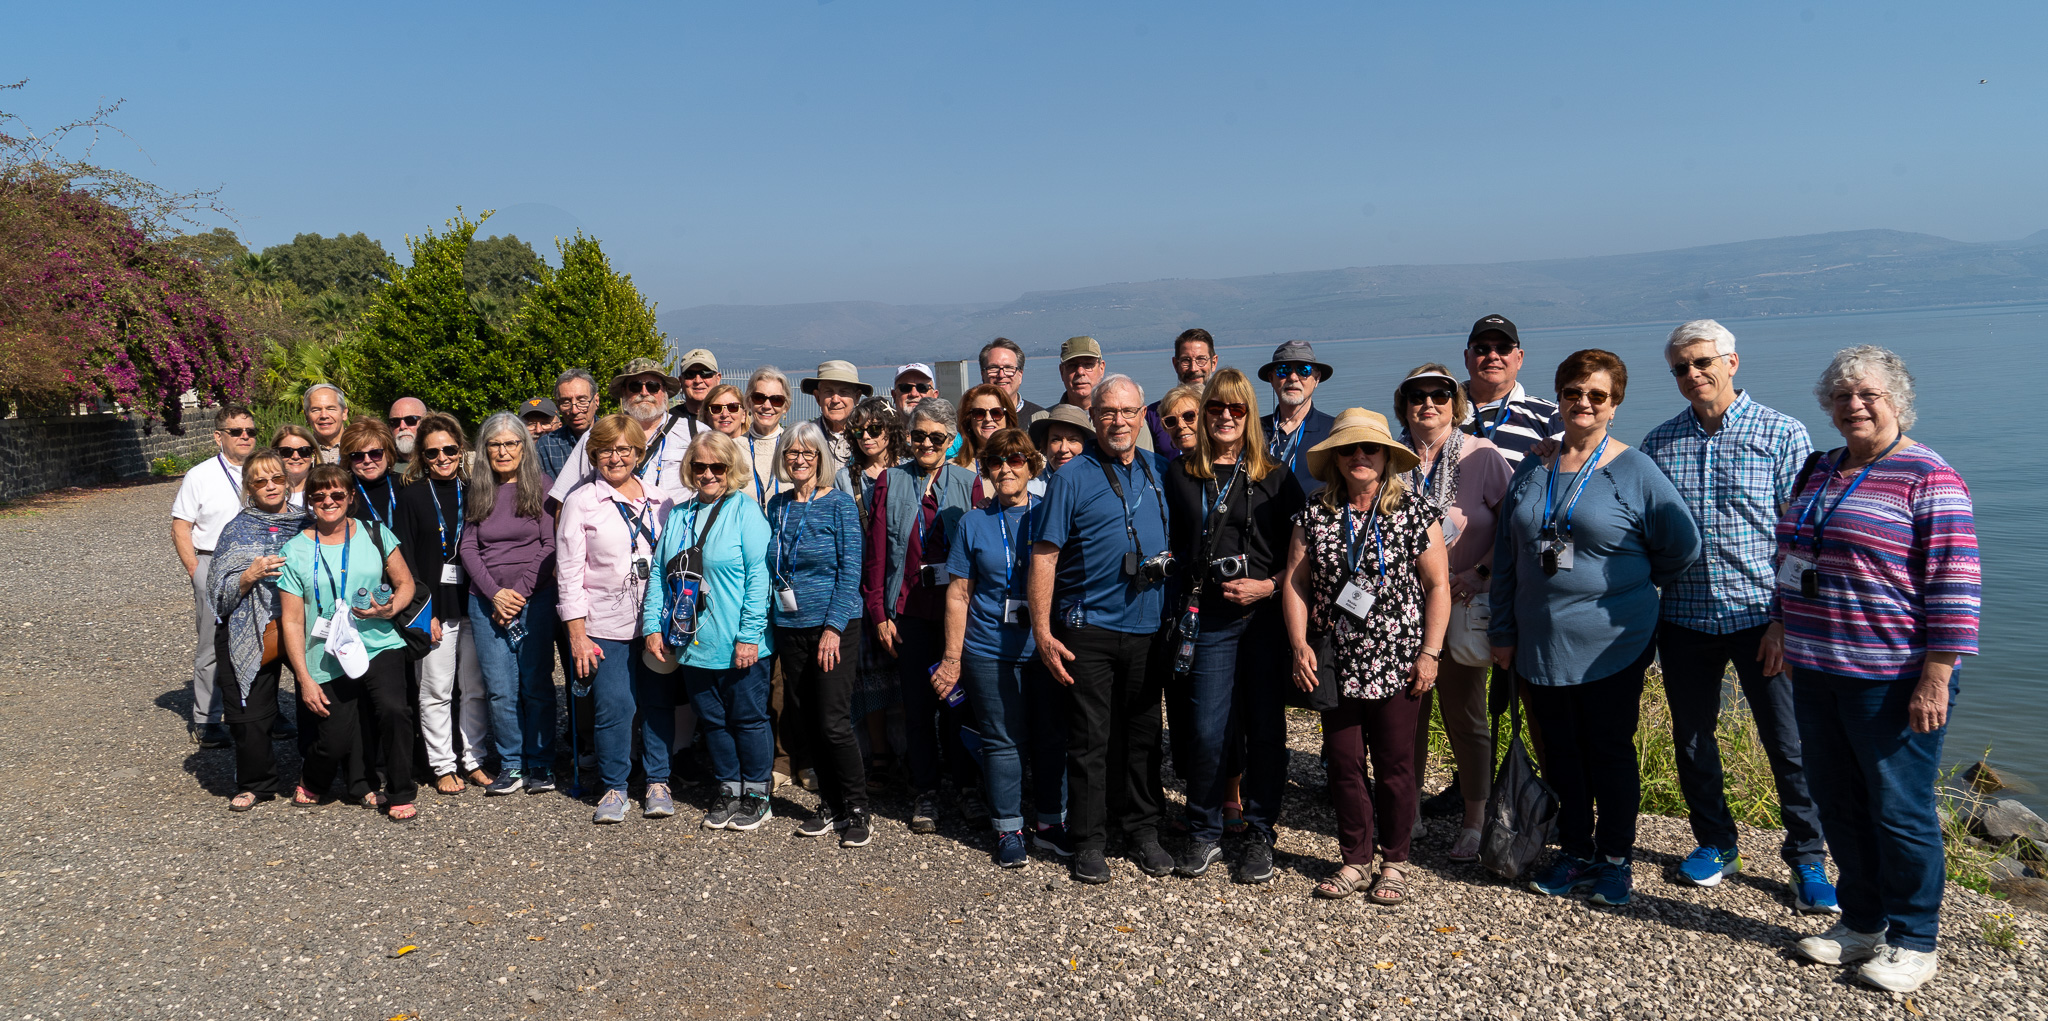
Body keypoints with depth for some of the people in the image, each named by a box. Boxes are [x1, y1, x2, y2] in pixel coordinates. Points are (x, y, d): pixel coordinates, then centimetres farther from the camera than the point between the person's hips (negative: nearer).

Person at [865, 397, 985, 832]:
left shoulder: (967, 484, 4)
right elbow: (875, 551, 3)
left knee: (957, 698, 5)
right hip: (909, 610, 1)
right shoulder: (890, 482, 5)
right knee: (917, 703, 6)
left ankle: (967, 785, 20)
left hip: (956, 608, -1)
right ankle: (925, 793, 18)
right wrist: (879, 613, -2)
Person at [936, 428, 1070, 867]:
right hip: (991, 650, 0)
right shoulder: (973, 522, 6)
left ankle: (1052, 823, 21)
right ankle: (1008, 829, 16)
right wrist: (952, 657, 2)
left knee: (1052, 737, 6)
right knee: (1002, 740, 4)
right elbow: (959, 593, 6)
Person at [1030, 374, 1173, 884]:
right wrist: (1043, 631, -13)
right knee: (1090, 739, 2)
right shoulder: (1071, 478, -4)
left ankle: (1143, 831, 26)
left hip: (1148, 629, 4)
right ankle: (1089, 841, 14)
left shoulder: (1161, 472, 9)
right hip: (1089, 630, -4)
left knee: (1144, 733, 12)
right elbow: (1045, 556, -7)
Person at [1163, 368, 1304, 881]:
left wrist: (1269, 586, -10)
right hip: (1208, 620, 0)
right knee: (1207, 732, -2)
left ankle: (1260, 833, 20)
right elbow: (1170, 545, 14)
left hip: (1267, 618, 0)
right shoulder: (1180, 474, 9)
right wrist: (1179, 605, 6)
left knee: (1267, 728, 4)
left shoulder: (1276, 478, 5)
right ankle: (1204, 834, 16)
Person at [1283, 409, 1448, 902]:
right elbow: (1295, 581, 4)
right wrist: (1300, 643, -6)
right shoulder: (1314, 514, 4)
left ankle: (1394, 863, 21)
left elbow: (1437, 585, -1)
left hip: (1397, 664, -2)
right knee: (1344, 764, 8)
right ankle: (1355, 860, 22)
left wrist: (1430, 652, -7)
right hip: (1334, 664, 3)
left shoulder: (1415, 510, -2)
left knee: (1394, 766, 5)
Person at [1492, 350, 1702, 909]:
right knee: (1560, 752, 12)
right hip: (1540, 645, 4)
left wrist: (1624, 585, 5)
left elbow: (1682, 546, -2)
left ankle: (1616, 858, 21)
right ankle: (1574, 852, 26)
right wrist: (1502, 632, 10)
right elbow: (1505, 557, 11)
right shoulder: (1532, 470, 8)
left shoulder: (1635, 471, -5)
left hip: (1611, 645, -4)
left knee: (1610, 751, 6)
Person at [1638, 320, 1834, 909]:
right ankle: (1715, 844, 30)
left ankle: (1806, 856, 19)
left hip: (1762, 615, -3)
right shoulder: (1659, 443, 7)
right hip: (1684, 617, 3)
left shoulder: (1782, 434, -2)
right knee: (1691, 738, 12)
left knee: (1788, 743, 2)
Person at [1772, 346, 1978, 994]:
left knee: (1899, 811, 4)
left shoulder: (1928, 478, -10)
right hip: (1817, 672, 7)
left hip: (1892, 681, -7)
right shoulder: (1819, 472, 13)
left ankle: (1912, 941, 20)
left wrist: (1936, 678, -18)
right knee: (1838, 805, 14)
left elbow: (1954, 585, -14)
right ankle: (1862, 922, 30)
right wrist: (1781, 624, 20)